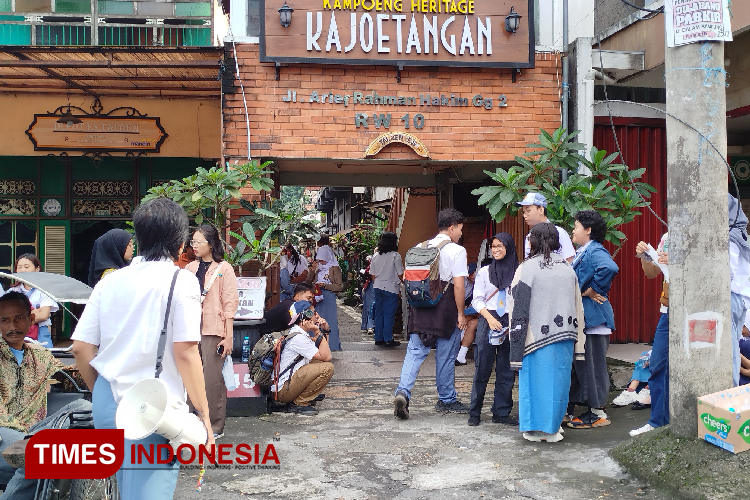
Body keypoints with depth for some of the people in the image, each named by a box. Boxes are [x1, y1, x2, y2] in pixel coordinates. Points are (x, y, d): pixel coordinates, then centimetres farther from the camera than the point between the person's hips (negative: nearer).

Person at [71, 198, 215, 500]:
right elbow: (185, 353, -15)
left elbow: (80, 347, 7)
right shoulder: (181, 281, -8)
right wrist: (204, 416, -8)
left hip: (107, 406, 7)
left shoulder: (110, 281, 7)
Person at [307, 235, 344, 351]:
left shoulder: (334, 268, -4)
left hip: (328, 298, -6)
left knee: (328, 321, -6)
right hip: (317, 297, 6)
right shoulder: (318, 267, 14)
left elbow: (340, 286, -8)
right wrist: (312, 271, -3)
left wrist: (325, 286, -16)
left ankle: (331, 345, 0)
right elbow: (308, 281, 13)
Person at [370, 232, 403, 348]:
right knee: (389, 314, 0)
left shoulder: (375, 256, 5)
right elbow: (400, 274, -10)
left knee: (379, 313, 12)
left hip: (378, 287, 5)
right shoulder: (395, 256, -12)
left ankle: (378, 338, 16)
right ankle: (388, 339, 2)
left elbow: (372, 274, 9)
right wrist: (400, 282, 10)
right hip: (391, 288, -5)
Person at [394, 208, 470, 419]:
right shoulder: (456, 251, -7)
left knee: (415, 351, 4)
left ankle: (403, 391, -15)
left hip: (421, 309, 5)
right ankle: (446, 400, 20)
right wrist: (461, 313, -6)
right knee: (445, 356, 7)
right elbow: (458, 285, -12)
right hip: (445, 311, -5)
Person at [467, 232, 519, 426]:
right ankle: (474, 412, 8)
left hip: (511, 325, 0)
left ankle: (502, 412, 14)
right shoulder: (484, 272, 8)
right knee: (482, 369, -1)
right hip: (488, 322, 0)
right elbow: (477, 300, 5)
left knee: (506, 371, 4)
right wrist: (490, 318, -11)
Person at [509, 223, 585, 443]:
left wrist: (516, 349, -5)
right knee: (558, 381, 11)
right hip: (564, 337, 4)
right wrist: (578, 345, 15)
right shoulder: (568, 268, 9)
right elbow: (578, 307, 11)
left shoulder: (528, 268, -8)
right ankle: (551, 428, 18)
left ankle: (534, 429, 13)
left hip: (537, 336, -4)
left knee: (535, 381, 6)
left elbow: (519, 309, -9)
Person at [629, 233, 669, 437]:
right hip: (668, 310, 6)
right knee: (657, 366, 8)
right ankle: (658, 422, 20)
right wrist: (644, 256, -1)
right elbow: (652, 273, 17)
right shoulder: (667, 237, 12)